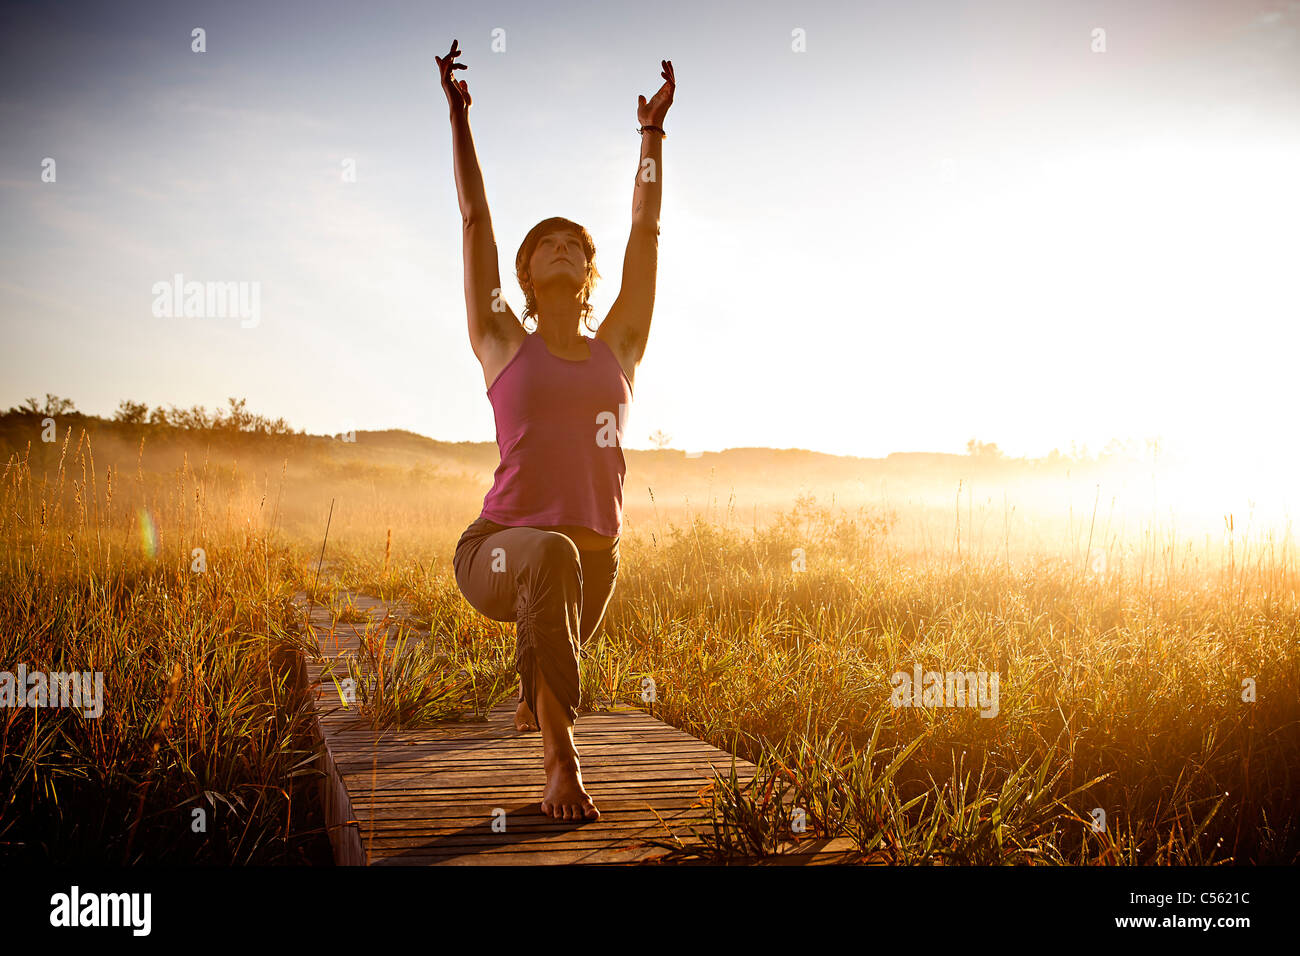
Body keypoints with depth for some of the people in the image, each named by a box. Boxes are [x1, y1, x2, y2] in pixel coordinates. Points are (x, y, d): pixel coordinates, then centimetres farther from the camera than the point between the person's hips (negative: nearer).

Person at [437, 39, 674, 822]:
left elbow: (647, 231, 15)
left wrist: (653, 130, 22)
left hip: (594, 562, 4)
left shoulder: (619, 347, 10)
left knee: (555, 659, 21)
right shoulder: (503, 344, 5)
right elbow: (474, 219, 8)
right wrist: (459, 113, 11)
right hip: (501, 548, -4)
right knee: (552, 554, -37)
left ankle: (532, 699, 63)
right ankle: (561, 757, -33)